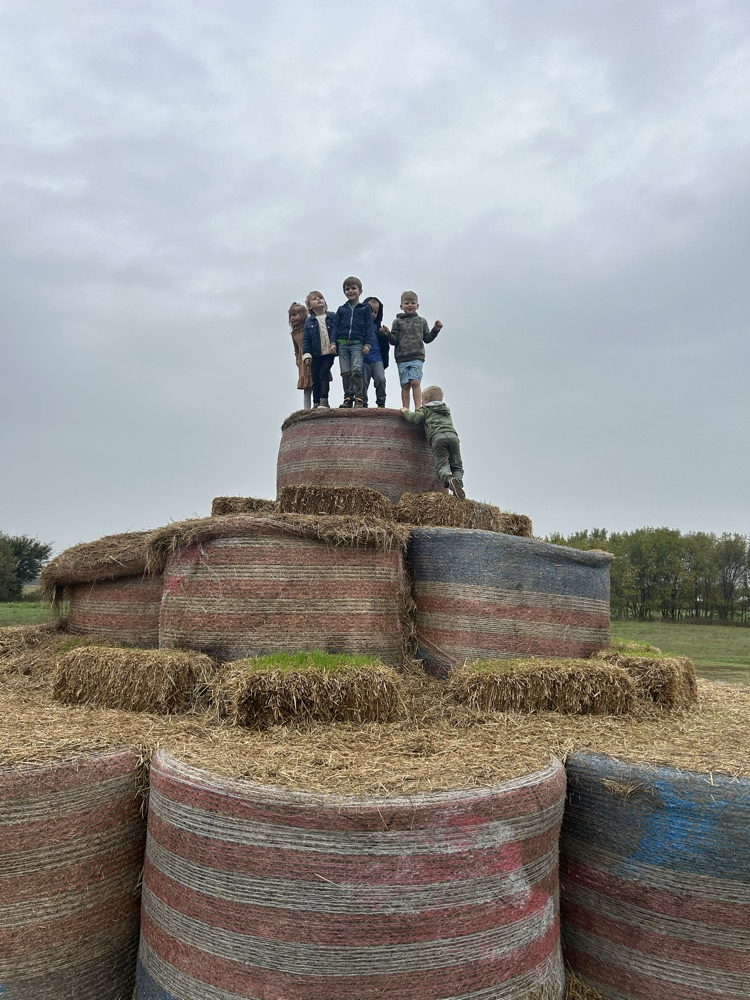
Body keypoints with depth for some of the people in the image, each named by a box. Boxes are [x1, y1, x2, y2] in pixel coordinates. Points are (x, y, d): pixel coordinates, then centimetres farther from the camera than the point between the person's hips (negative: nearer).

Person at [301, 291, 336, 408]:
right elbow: (306, 339, 3)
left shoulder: (332, 317, 1)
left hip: (329, 353, -2)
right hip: (316, 354, 3)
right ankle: (316, 402, 14)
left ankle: (324, 400, -12)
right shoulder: (309, 321, 5)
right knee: (315, 378, 6)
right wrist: (306, 355, -5)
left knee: (324, 373, -14)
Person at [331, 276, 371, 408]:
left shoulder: (365, 308, 9)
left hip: (358, 344, -3)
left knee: (356, 370, -14)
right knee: (345, 372, 1)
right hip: (342, 344, 3)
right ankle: (348, 398, 6)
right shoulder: (341, 309, 16)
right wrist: (333, 342, 2)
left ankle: (358, 398, -11)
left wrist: (367, 344, -5)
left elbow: (369, 328, 4)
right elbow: (336, 327, 14)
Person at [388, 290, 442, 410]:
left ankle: (418, 408, -15)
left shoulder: (422, 321, 15)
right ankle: (405, 410, 2)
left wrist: (435, 330, 4)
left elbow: (427, 339, 17)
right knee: (405, 385, -1)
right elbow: (394, 340, 5)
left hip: (417, 356, 0)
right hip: (402, 358, 0)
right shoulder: (397, 322, 10)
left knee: (415, 382, -14)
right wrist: (388, 335, -14)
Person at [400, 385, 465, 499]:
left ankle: (449, 479, -41)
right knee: (457, 466, 4)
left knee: (442, 465, -11)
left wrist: (405, 412, 26)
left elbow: (414, 418, 6)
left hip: (437, 437, -4)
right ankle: (458, 481, -25)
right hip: (452, 435, 4)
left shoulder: (425, 409, 22)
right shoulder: (446, 410, 39)